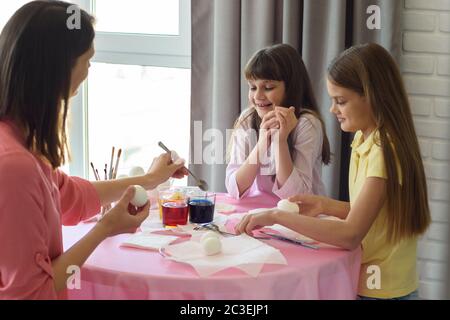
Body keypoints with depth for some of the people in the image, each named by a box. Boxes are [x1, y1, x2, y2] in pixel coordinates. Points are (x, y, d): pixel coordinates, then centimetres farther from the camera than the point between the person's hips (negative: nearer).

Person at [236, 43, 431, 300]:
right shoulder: (364, 140, 6)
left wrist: (276, 216, -25)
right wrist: (325, 205, -2)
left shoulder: (383, 151, -21)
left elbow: (350, 235, -27)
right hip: (365, 281, 7)